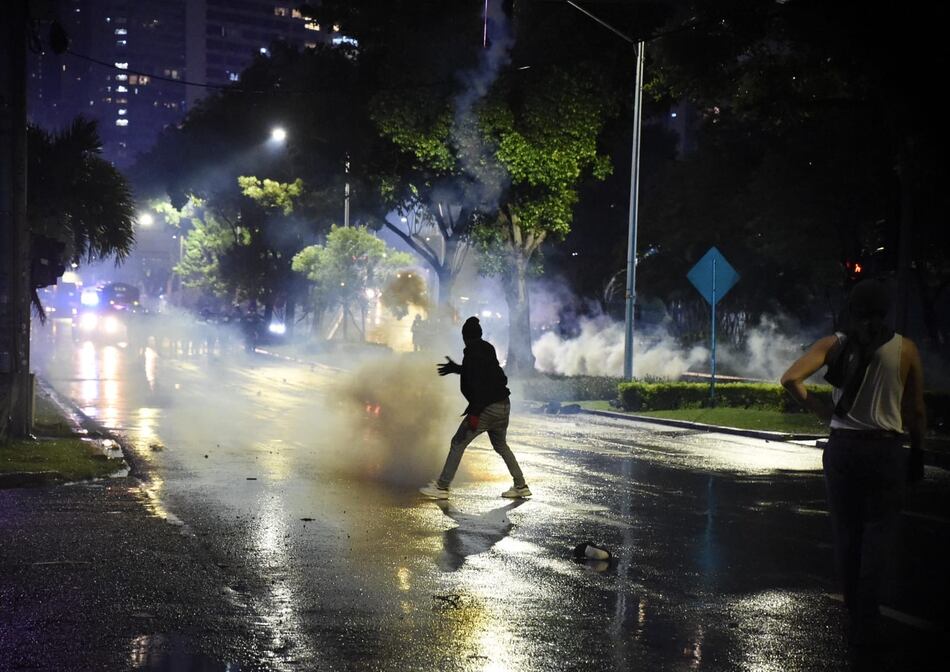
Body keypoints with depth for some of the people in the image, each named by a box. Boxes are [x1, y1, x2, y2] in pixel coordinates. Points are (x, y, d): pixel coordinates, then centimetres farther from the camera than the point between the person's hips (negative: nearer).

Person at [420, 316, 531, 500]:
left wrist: (474, 412, -21)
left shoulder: (472, 353, -11)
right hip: (504, 405, 8)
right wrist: (456, 368, 37)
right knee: (501, 445, 24)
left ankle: (441, 487, 2)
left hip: (487, 408, -8)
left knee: (458, 444, 1)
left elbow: (475, 383, -20)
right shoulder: (488, 349, 13)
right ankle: (521, 486, 21)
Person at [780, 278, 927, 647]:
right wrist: (916, 452, 12)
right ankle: (865, 623, 5)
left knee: (846, 532, 13)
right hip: (886, 450, -1)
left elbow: (791, 379, -15)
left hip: (843, 447, 1)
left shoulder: (835, 344, -3)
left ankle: (854, 614, 22)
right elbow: (916, 412, 0)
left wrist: (821, 409, -2)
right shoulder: (905, 348, -4)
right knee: (877, 535, 6)